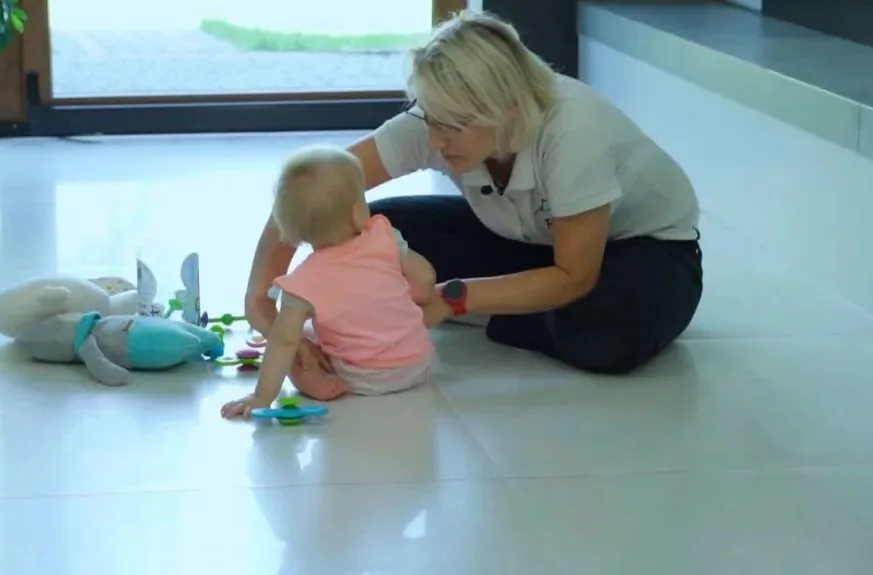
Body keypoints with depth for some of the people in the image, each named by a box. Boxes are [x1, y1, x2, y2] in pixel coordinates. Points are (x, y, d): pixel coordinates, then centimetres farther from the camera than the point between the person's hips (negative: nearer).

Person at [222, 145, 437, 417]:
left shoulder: (306, 282, -20)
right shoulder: (383, 237, -12)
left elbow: (284, 340, -22)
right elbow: (425, 278, -2)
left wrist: (263, 396, -20)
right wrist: (417, 300, 21)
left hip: (366, 381, -4)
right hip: (419, 363, 4)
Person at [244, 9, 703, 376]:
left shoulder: (573, 131, -38)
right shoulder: (434, 122, -24)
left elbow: (574, 277, -33)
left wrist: (453, 299, -39)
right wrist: (260, 291, -33)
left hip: (647, 245, -4)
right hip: (533, 239, 4)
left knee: (604, 335, -39)